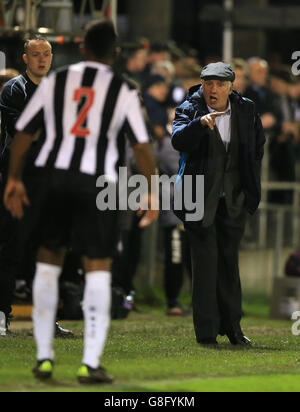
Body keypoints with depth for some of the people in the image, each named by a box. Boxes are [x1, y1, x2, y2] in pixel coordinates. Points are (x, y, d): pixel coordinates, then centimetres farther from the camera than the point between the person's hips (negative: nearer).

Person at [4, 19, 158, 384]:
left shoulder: (55, 81, 6)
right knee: (98, 269, 2)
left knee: (48, 262, 14)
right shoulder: (123, 91, 0)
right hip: (98, 182, -2)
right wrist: (152, 193, 4)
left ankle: (44, 357, 15)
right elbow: (142, 147, -5)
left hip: (53, 175, 2)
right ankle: (91, 363, -5)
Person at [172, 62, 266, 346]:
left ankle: (231, 327, 19)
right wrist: (200, 123, -41)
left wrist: (251, 183, 14)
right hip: (200, 198, -3)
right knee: (205, 261, -8)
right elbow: (178, 141, -24)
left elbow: (258, 146, 19)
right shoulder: (189, 110, -6)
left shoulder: (246, 110, 4)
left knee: (230, 261, 10)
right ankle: (206, 330, -4)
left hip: (234, 199, 3)